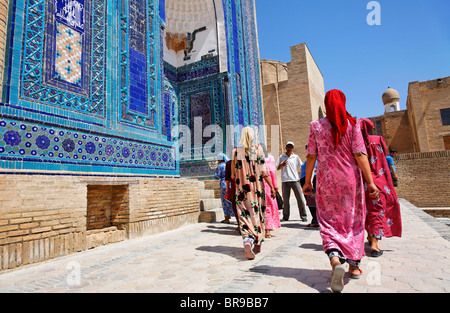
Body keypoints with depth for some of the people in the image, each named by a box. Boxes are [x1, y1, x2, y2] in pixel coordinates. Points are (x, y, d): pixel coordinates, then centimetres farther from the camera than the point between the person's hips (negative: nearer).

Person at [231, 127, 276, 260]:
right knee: (258, 213, 14)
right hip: (257, 188, 0)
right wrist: (272, 187, -2)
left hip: (242, 189, 0)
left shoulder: (236, 151, 0)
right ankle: (257, 244, 26)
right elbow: (263, 171, -8)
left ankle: (247, 240, -21)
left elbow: (233, 175, 4)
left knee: (245, 215, 3)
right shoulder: (258, 149, -4)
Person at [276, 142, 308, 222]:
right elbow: (277, 168, 10)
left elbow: (301, 167, 14)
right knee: (285, 199, 3)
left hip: (295, 180, 0)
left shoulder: (296, 157, 10)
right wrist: (282, 164, -10)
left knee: (300, 198, -1)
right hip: (285, 180, 0)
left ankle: (303, 216, 10)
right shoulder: (281, 157, 10)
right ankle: (285, 216, 13)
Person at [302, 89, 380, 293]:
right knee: (353, 220, 15)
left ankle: (335, 259, -20)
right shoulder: (351, 124, -1)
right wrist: (370, 182, -8)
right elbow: (360, 154, -9)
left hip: (327, 181, 0)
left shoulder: (316, 126, 0)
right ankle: (354, 265, 26)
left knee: (329, 222, 4)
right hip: (350, 179, 1)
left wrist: (307, 181, 6)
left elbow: (311, 156, -2)